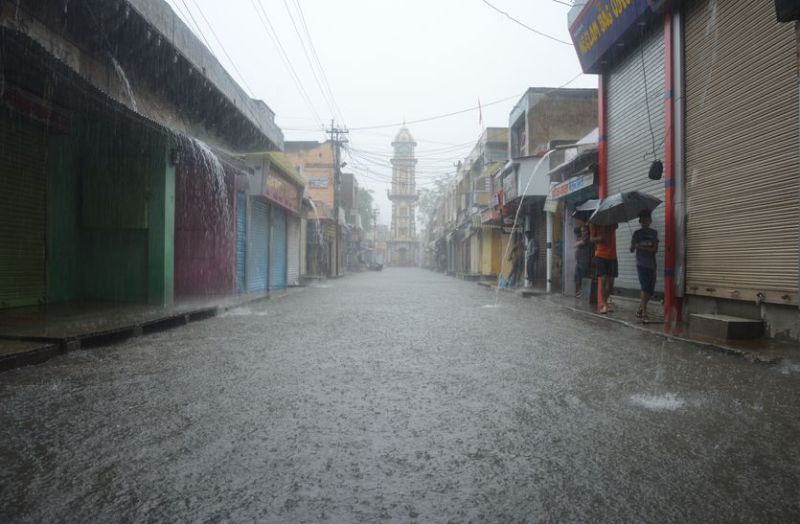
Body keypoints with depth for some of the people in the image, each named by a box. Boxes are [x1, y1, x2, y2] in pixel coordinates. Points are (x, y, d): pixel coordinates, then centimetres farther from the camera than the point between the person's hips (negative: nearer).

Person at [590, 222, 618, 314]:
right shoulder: (595, 223, 2)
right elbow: (592, 238, -2)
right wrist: (600, 238, -20)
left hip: (612, 256, 4)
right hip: (601, 255, -4)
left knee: (610, 281, 5)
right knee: (603, 279, -12)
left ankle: (604, 302, 19)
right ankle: (603, 304, -12)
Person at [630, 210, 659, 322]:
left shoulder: (654, 233, 7)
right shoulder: (637, 233, 3)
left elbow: (655, 249, -3)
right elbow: (632, 250, -3)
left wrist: (641, 247, -16)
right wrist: (634, 246, -26)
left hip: (651, 264, 3)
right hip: (641, 264, -3)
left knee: (650, 290, 2)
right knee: (645, 288, -12)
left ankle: (640, 310, 19)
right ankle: (644, 314, -12)